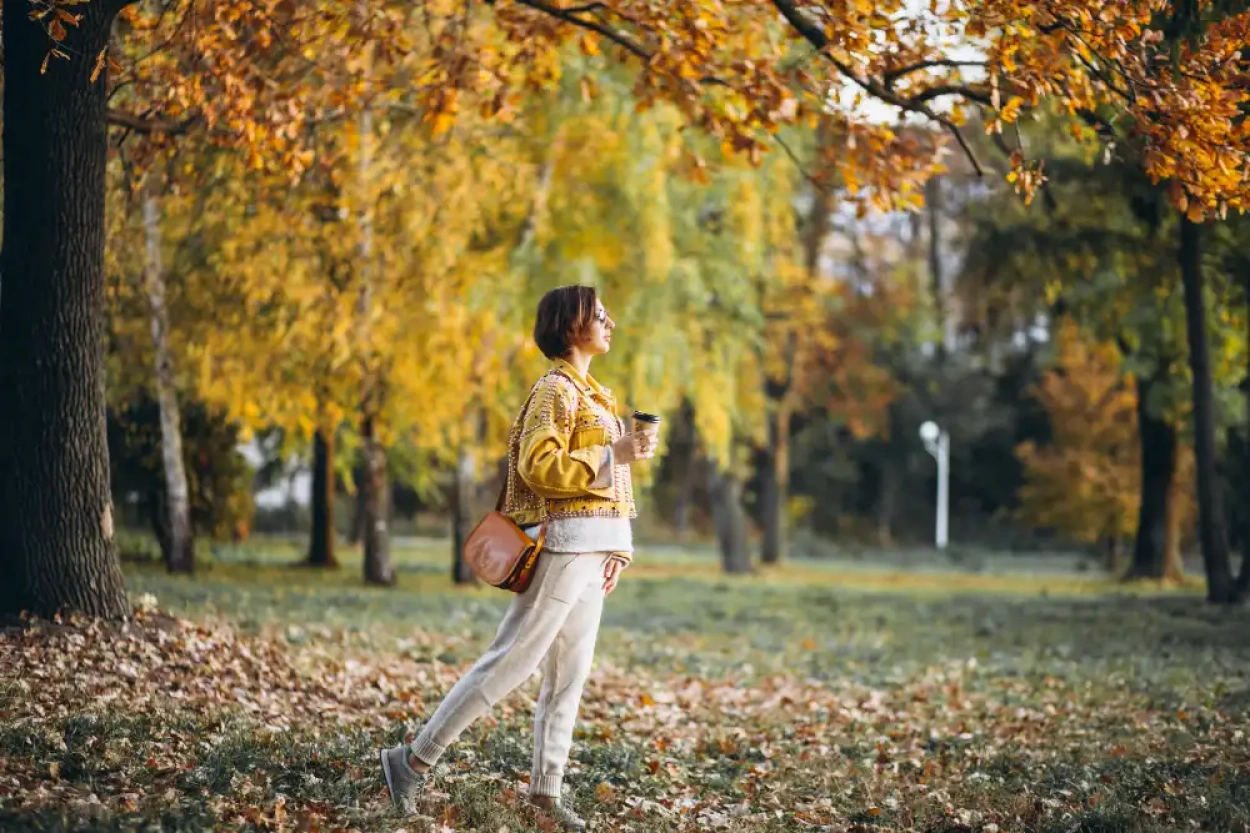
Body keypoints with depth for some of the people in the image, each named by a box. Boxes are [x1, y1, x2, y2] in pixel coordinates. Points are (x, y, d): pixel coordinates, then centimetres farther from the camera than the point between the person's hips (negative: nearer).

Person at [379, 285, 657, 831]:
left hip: (590, 551, 9)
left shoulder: (587, 392, 20)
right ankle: (413, 760, -3)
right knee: (510, 662, -9)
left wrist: (613, 550, 15)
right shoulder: (555, 388, -8)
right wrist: (613, 454, -23)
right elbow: (538, 467, -19)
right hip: (563, 544, -9)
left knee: (569, 675, 7)